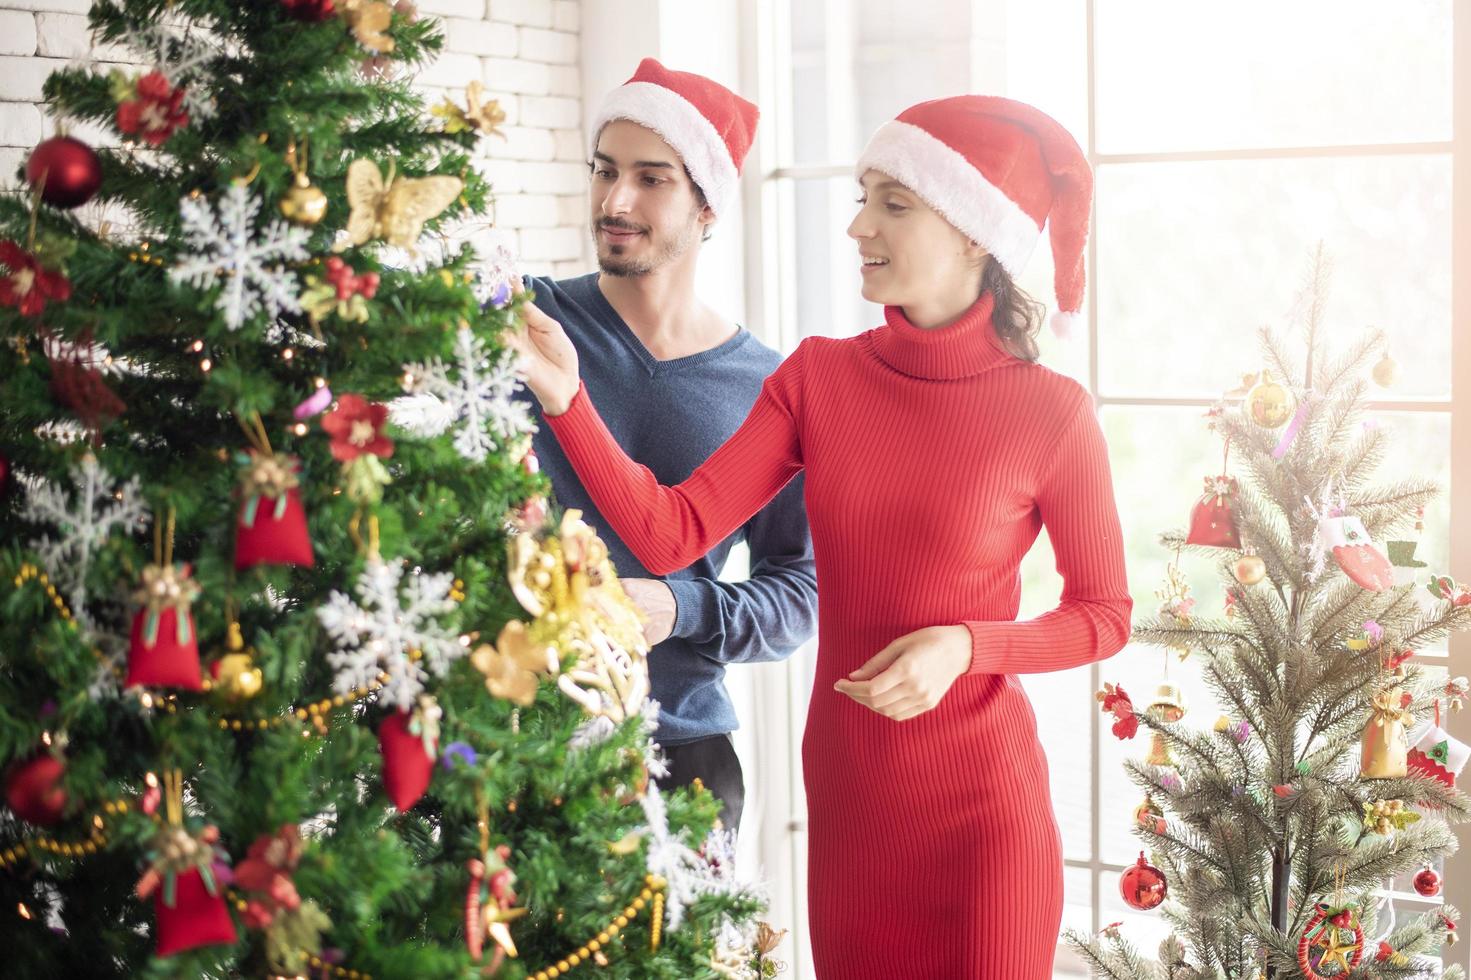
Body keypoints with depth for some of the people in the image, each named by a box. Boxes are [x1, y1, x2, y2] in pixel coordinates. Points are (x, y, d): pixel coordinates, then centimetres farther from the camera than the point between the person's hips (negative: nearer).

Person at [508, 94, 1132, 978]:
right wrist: (567, 398, -21)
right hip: (845, 798, 3)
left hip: (983, 812, -3)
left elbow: (1103, 616, -1)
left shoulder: (1052, 412, -11)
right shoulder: (817, 376, -2)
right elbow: (672, 535, -10)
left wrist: (964, 646, -17)